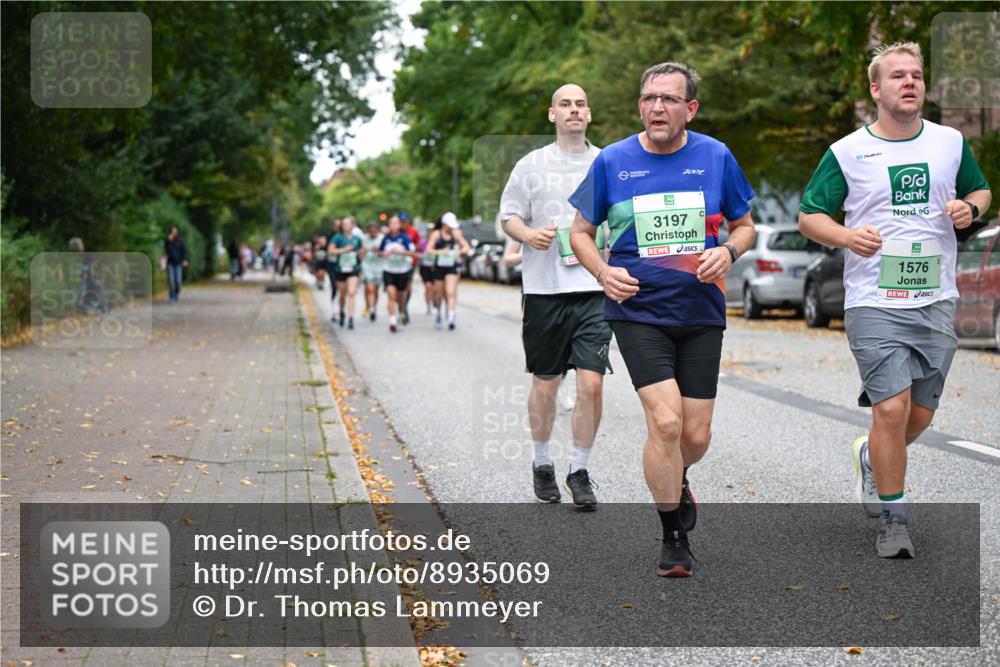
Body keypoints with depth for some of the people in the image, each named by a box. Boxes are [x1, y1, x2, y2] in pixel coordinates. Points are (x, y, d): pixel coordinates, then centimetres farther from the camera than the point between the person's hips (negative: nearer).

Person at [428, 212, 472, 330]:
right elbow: (429, 249, -7)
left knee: (451, 292, -14)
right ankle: (438, 314, 36)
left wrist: (459, 251, -16)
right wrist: (440, 252, -25)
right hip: (439, 266, 0)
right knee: (439, 294, 9)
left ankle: (451, 319, -23)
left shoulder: (456, 234, 3)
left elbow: (466, 247, 6)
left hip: (452, 267, 0)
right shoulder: (436, 234, -2)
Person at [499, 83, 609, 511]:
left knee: (591, 383, -9)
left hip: (596, 288, 1)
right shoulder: (532, 165, 6)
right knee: (545, 384, 7)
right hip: (544, 288, 0)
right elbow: (508, 216, 7)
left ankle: (579, 471, 6)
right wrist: (528, 234, -13)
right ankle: (542, 463, 28)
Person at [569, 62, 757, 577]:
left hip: (701, 314, 2)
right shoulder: (612, 162, -1)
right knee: (665, 421, -16)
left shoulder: (716, 157, 2)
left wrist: (728, 252, -10)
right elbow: (581, 231, 9)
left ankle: (674, 479, 43)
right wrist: (603, 272, -11)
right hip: (637, 311, -2)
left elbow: (744, 225, 12)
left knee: (695, 437, 5)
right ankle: (674, 538, 3)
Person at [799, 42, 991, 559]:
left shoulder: (951, 143, 7)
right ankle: (892, 520, 3)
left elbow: (980, 190, 21)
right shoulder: (846, 152, -1)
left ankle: (871, 457, 41)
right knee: (893, 409, -13)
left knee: (920, 415, 7)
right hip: (874, 303, -3)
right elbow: (809, 216, 2)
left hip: (936, 302, 4)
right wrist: (847, 236, -18)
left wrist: (970, 207, -3)